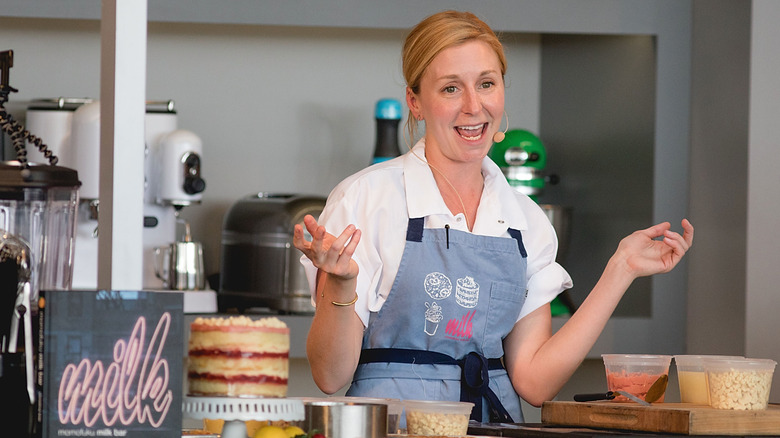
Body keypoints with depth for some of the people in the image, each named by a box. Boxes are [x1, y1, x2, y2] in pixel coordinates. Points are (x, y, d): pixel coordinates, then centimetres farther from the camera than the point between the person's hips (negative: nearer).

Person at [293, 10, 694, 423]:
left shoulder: (528, 222, 10)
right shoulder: (365, 198, -3)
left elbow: (533, 382, 4)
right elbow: (331, 376, -5)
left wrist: (621, 269, 5)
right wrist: (341, 285, -22)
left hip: (492, 424, 3)